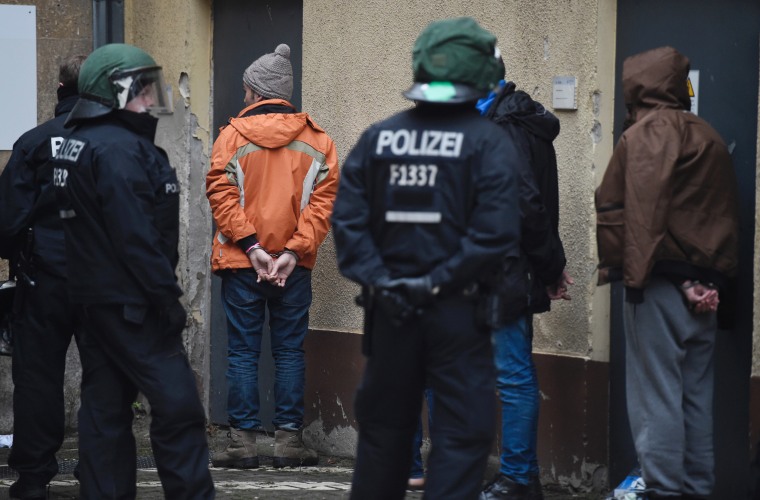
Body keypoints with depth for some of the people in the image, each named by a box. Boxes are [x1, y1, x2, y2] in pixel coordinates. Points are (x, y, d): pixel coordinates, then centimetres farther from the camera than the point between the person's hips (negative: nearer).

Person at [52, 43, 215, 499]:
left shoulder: (79, 144, 15)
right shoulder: (120, 149, -17)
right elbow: (136, 236, -23)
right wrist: (168, 297, -19)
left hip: (94, 301, 10)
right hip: (131, 304, -10)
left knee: (105, 409, 11)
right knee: (177, 407, -7)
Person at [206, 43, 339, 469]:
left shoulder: (233, 135, -2)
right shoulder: (317, 140, 4)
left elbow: (222, 194, -9)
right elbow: (323, 200, -3)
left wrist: (251, 245, -11)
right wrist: (294, 250, -7)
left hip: (241, 261, -2)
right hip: (295, 266, 2)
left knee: (243, 351, 4)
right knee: (290, 350, 8)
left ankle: (244, 439, 2)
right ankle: (289, 438, 6)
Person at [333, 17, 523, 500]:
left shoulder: (377, 138, 3)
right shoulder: (489, 143, -8)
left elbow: (348, 219, -4)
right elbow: (495, 231, -18)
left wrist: (378, 279, -7)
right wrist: (440, 281, -13)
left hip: (389, 310, 4)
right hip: (458, 311, -4)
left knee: (384, 426, 17)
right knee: (462, 433, 3)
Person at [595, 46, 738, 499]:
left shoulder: (645, 134, -6)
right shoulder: (710, 138, 16)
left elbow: (628, 208, -16)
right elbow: (727, 214, 16)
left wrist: (626, 269, -14)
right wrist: (718, 280, 18)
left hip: (660, 281, -7)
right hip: (706, 286, 7)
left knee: (656, 394, -4)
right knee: (696, 394, 10)